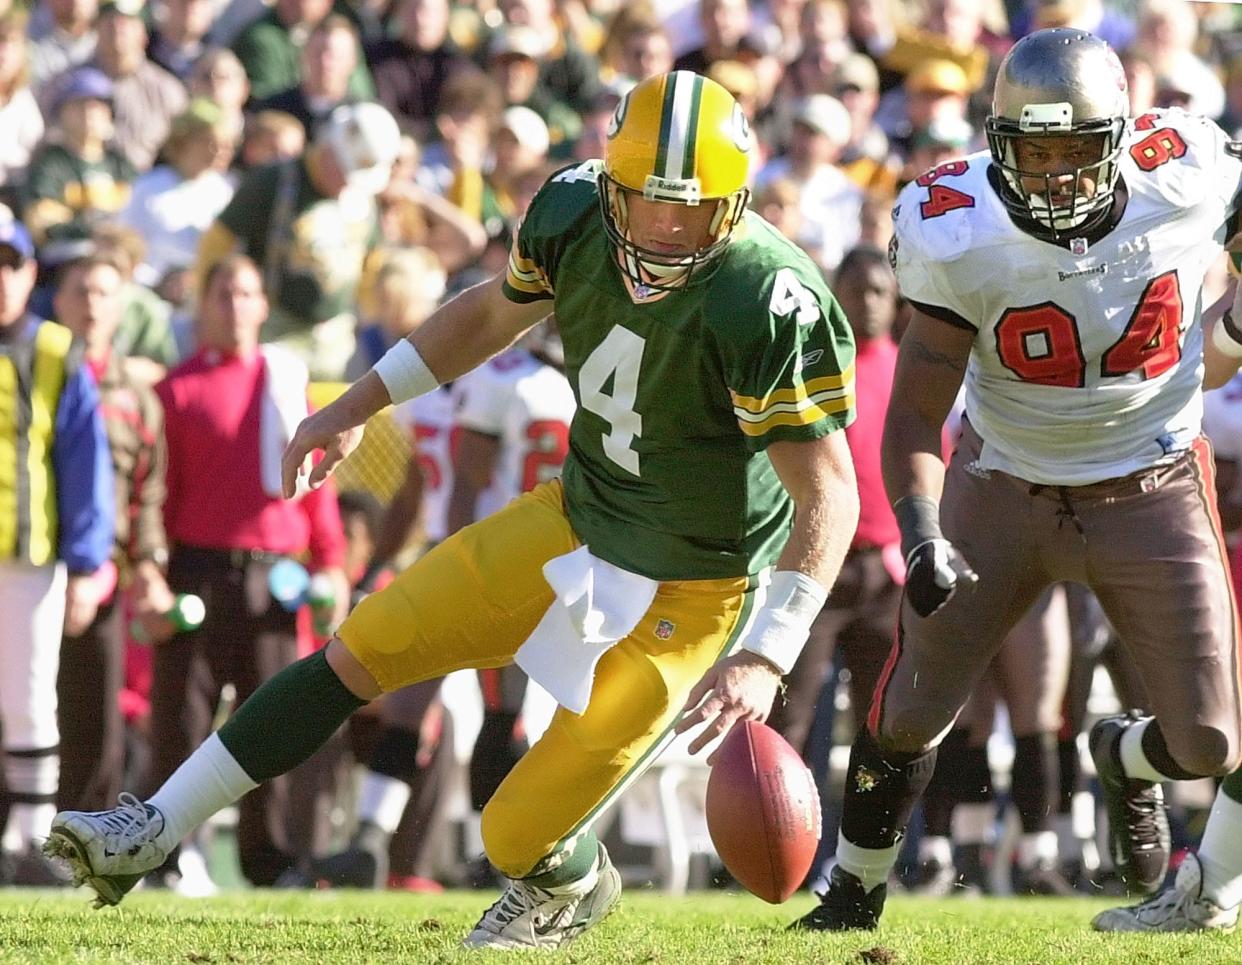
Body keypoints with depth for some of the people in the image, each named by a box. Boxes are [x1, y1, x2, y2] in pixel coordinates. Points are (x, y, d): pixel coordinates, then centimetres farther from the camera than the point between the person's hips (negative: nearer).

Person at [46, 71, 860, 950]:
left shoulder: (768, 307, -31)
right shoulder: (576, 216, -11)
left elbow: (829, 497, -28)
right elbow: (495, 314, 12)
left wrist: (765, 658, -38)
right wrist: (357, 408, 15)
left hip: (685, 598, -6)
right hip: (578, 523, 6)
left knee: (522, 837, -7)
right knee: (360, 653, 3)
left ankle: (572, 889, 31)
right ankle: (151, 834, 13)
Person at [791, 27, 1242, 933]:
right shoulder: (961, 238, -21)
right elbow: (917, 417, -17)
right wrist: (922, 536, -33)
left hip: (1151, 495, 0)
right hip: (1004, 488, 0)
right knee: (911, 712, 2)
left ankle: (1125, 757, 34)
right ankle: (852, 897, 27)